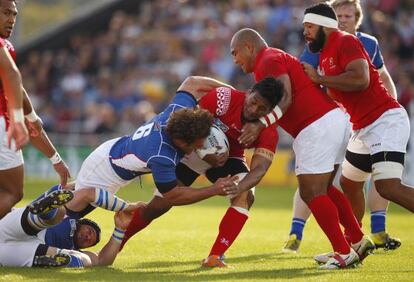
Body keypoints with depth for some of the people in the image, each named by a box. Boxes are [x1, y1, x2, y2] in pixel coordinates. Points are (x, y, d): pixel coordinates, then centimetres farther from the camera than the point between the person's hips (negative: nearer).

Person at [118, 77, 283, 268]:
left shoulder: (268, 133, -26)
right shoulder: (224, 98, -32)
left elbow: (259, 169, -36)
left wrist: (238, 187, -56)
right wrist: (207, 156, -37)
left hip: (229, 157, 2)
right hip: (194, 150, -2)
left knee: (246, 197, -26)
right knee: (158, 206, -4)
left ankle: (215, 257, -21)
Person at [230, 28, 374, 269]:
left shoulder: (269, 61, -6)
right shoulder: (279, 58, 27)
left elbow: (285, 99, -19)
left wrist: (260, 125, -28)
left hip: (317, 127, -10)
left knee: (312, 193, -7)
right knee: (323, 190, 20)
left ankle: (344, 252, -6)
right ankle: (359, 241, 22)